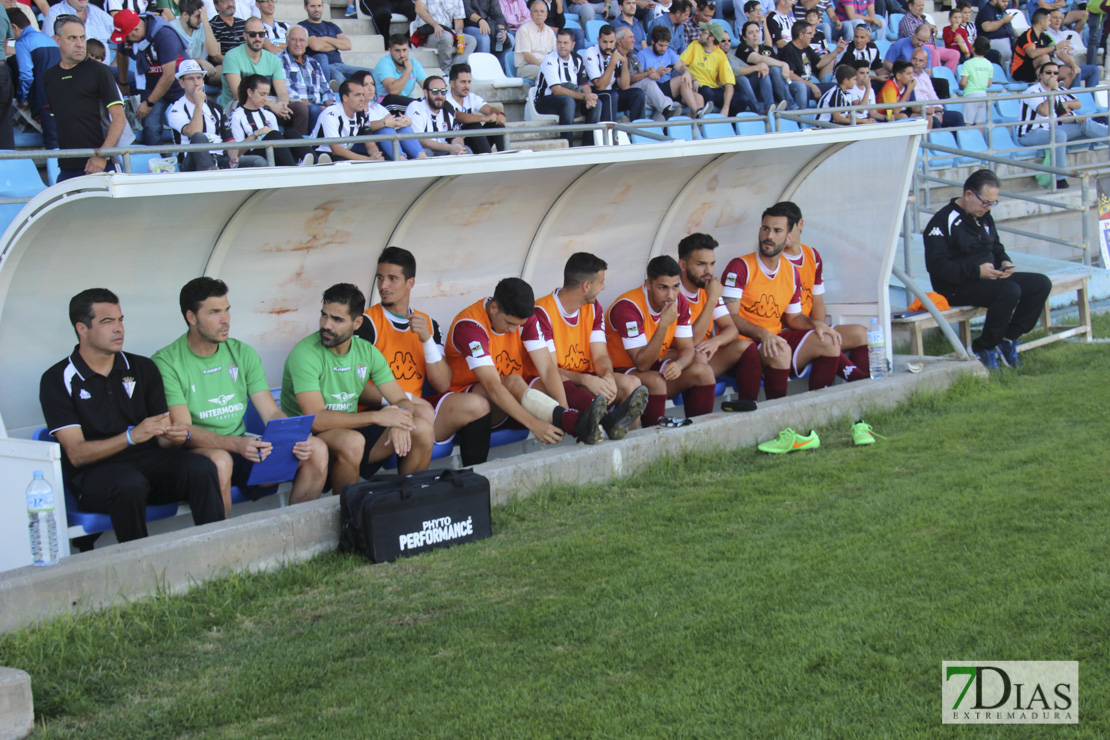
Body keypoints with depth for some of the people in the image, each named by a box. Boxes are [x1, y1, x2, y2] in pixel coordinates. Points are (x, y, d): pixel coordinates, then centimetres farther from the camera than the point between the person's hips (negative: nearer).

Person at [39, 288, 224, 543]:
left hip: (150, 462, 4)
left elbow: (162, 438, 11)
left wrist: (176, 436, -15)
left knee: (201, 469, -26)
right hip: (95, 472, -4)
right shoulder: (57, 380, 0)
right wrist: (132, 436, -24)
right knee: (130, 484, -38)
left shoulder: (143, 368, 13)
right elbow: (76, 454, -9)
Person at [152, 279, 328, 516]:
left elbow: (272, 413, 6)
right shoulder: (167, 362, -6)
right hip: (197, 453, -5)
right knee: (219, 460, -40)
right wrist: (236, 444, -31)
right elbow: (181, 429, -15)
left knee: (317, 450, -13)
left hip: (243, 449, 5)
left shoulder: (243, 354, 11)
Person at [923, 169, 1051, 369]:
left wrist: (1005, 262, 3)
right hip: (958, 289, -9)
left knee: (1041, 283, -5)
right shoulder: (943, 221, -13)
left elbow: (996, 248, 29)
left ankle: (1008, 339, 0)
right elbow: (936, 265, -20)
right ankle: (983, 348, -16)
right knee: (1010, 291, -33)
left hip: (989, 277, 9)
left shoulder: (984, 218, 15)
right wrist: (977, 270, -25)